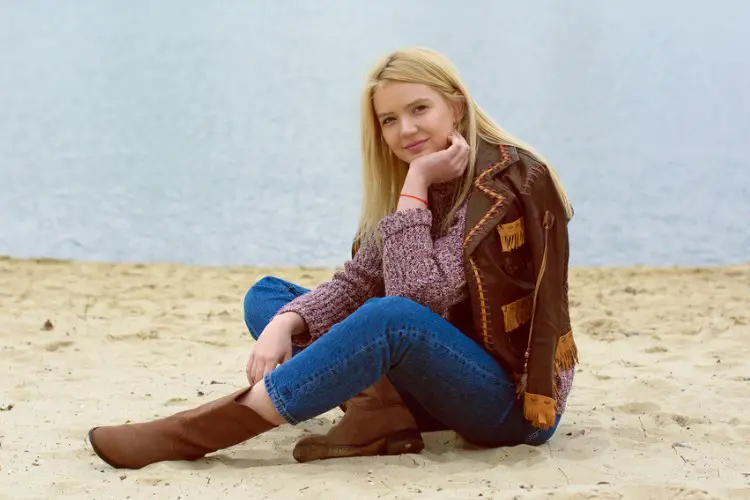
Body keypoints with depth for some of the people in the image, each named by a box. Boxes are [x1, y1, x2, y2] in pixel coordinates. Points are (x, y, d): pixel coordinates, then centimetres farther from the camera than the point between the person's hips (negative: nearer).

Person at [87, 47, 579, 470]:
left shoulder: (505, 179, -16)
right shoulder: (420, 187, 7)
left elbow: (414, 297, -25)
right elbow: (356, 283, -2)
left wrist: (416, 182, -21)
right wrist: (283, 326, -19)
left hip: (512, 395, -8)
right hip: (432, 368, 8)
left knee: (391, 318, -39)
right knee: (267, 296, 2)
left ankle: (194, 433, -33)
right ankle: (380, 410, -22)